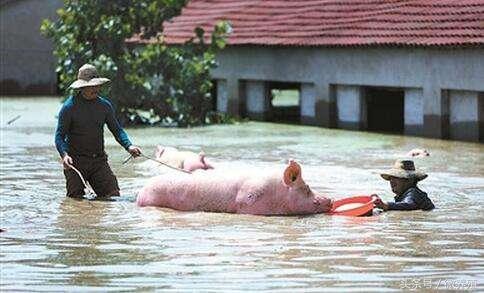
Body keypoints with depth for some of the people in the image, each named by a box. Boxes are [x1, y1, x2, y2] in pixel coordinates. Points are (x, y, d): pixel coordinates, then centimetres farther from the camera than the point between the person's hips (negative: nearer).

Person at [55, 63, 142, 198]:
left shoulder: (104, 105, 6)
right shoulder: (69, 107, -7)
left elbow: (117, 130, 11)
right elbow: (59, 136, -8)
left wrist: (129, 146, -7)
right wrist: (64, 155, -25)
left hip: (99, 160, 3)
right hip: (76, 160, -3)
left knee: (113, 196, -5)